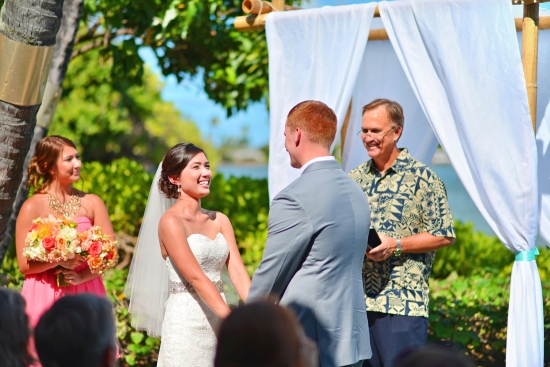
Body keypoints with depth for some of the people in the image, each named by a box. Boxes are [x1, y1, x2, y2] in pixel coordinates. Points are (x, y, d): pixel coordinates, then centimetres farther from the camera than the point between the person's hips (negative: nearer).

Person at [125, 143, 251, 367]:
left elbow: (237, 271, 0)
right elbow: (196, 277, -17)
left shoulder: (219, 221, 9)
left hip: (219, 322, 6)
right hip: (187, 321, -6)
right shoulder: (170, 221, -9)